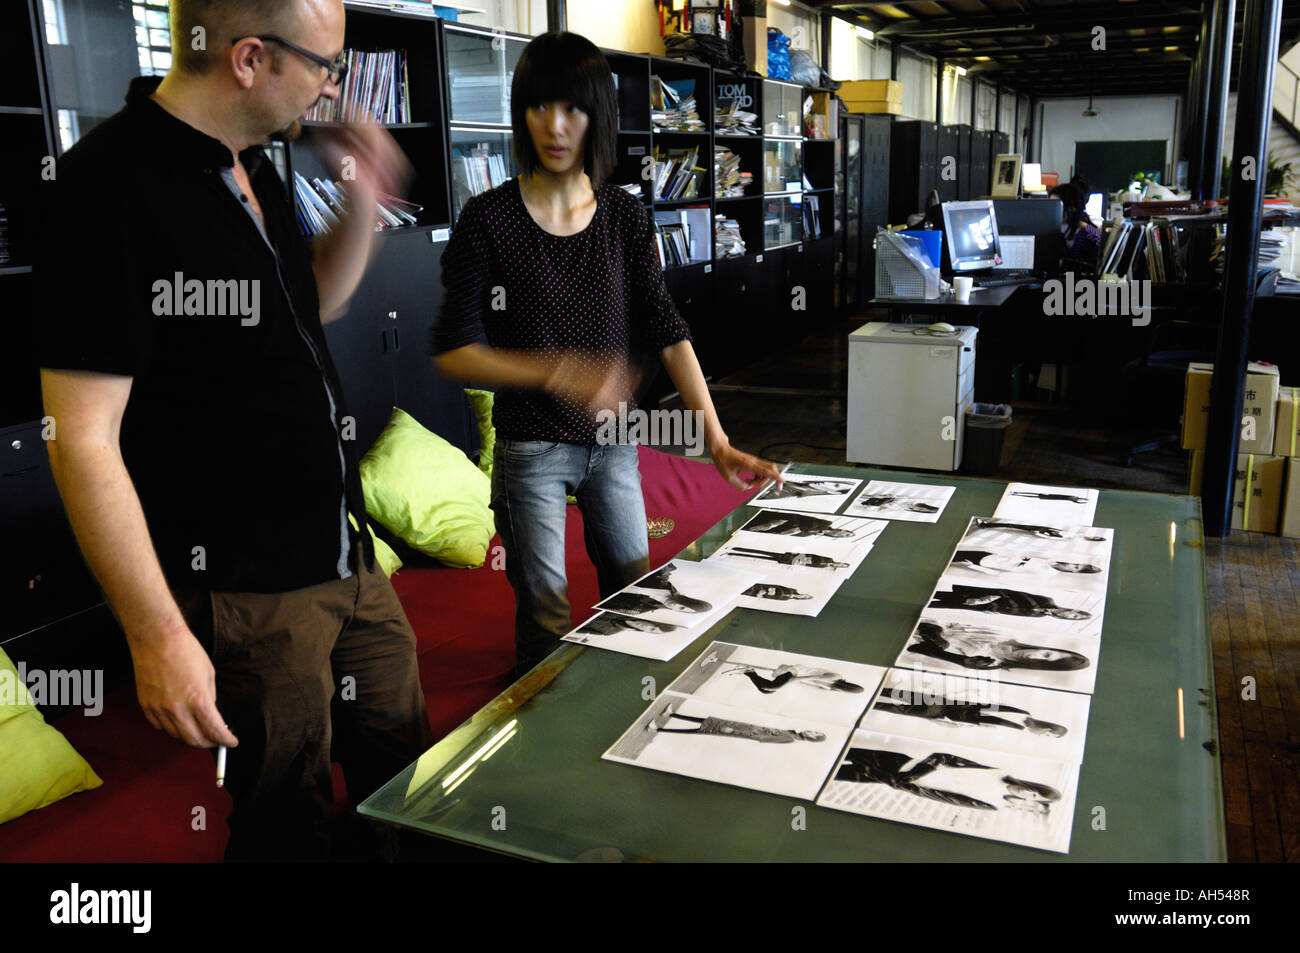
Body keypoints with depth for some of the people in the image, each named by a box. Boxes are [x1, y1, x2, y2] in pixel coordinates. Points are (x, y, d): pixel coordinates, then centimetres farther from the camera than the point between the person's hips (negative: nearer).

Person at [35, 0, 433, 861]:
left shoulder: (252, 168, 8)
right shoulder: (114, 183, -19)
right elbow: (84, 437, -20)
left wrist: (366, 202, 7)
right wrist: (158, 634, -20)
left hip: (348, 555, 8)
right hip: (249, 592, -8)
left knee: (408, 773, 21)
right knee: (292, 826, 11)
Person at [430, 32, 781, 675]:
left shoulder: (626, 218, -1)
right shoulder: (487, 219, -11)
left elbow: (668, 333, -4)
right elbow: (452, 352, -14)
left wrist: (718, 443, -13)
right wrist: (557, 372, -29)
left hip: (613, 440, 4)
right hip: (531, 447, -4)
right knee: (546, 620, 4)